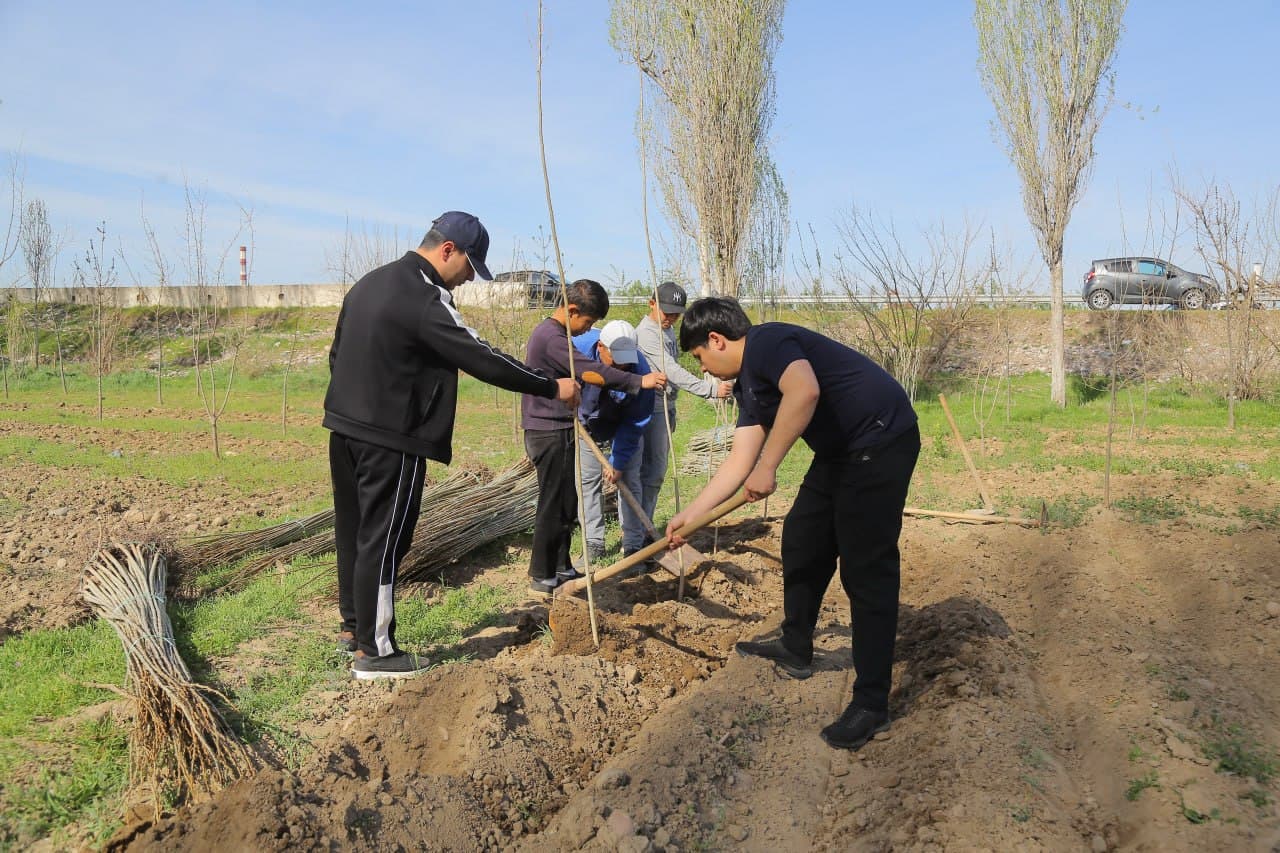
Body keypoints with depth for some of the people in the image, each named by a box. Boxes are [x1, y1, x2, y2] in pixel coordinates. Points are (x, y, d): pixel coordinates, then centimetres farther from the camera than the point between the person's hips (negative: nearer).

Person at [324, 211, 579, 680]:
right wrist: (551, 387, -15)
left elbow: (338, 353, 20)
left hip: (345, 429, 10)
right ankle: (374, 651, 8)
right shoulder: (424, 298, -19)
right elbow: (482, 358, -22)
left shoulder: (370, 283, 13)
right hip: (390, 441, -10)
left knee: (353, 533, 18)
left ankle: (353, 626, 33)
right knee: (382, 543, -1)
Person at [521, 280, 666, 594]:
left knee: (566, 503, 15)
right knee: (554, 505, -3)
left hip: (555, 430, 10)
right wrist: (639, 381, -25)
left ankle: (561, 568, 24)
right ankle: (542, 576, 7)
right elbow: (591, 370, -27)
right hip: (551, 432, -10)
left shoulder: (546, 332, 15)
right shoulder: (552, 338, -19)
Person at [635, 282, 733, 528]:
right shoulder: (646, 333, -17)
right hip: (652, 409, -10)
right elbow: (672, 371, -25)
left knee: (657, 470, 13)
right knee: (653, 471, -9)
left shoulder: (668, 331, 15)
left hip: (666, 409, 10)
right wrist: (711, 390, -31)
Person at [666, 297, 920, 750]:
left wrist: (767, 468, -31)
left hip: (881, 443, -10)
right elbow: (739, 461, 14)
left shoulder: (766, 342, -16)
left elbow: (804, 391, -37)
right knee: (802, 542, 18)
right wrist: (690, 514, 15)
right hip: (840, 452, 10)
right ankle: (796, 650, 35)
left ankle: (871, 704, 2)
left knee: (866, 569, -7)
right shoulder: (748, 385, 13)